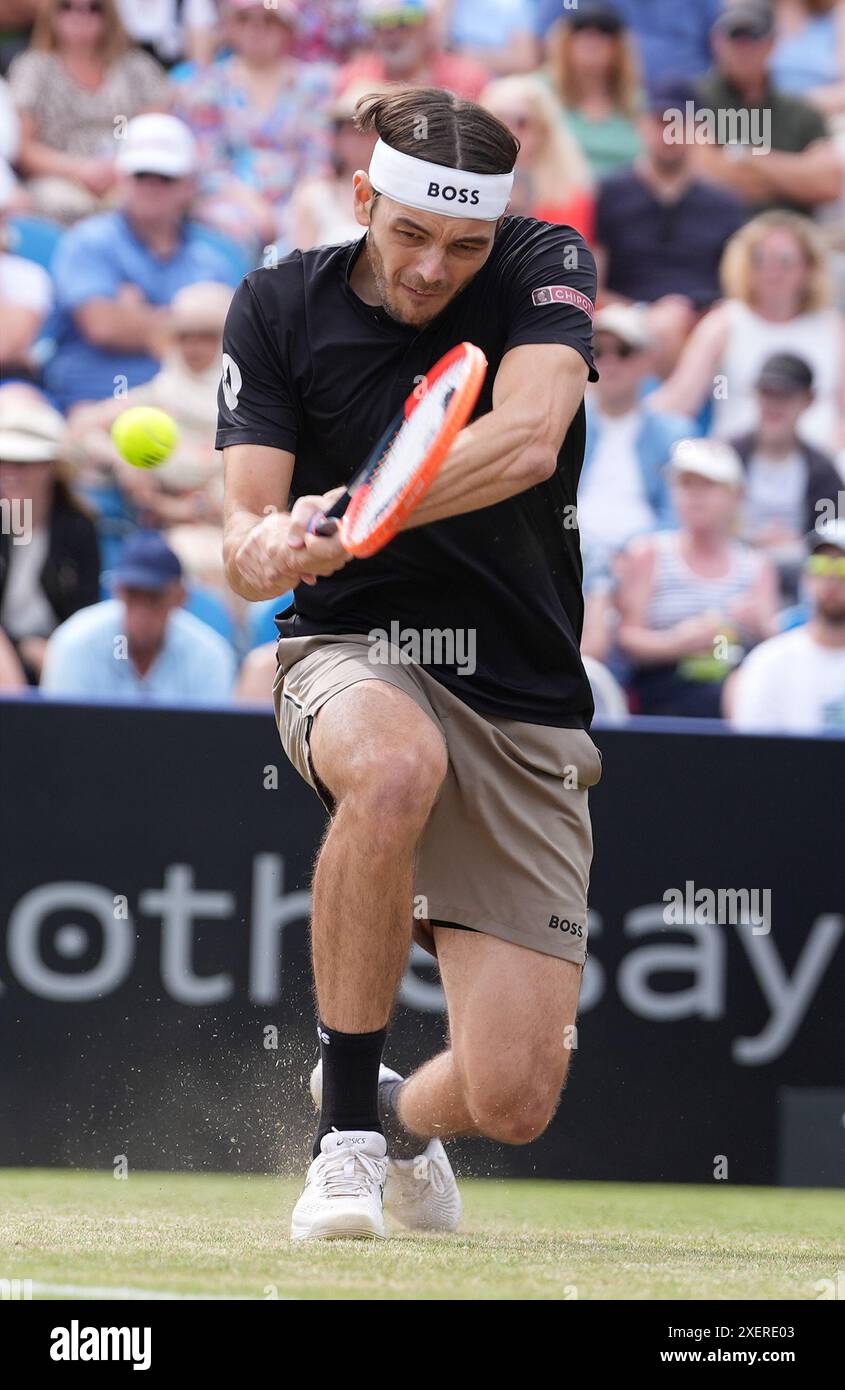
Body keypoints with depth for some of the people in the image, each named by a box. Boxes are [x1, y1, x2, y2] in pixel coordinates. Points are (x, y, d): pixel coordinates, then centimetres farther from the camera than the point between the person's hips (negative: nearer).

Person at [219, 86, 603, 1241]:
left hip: (526, 707, 1)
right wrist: (262, 549, -34)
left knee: (511, 1101, -8)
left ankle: (404, 1120, 33)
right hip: (353, 656, -1)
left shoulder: (546, 269, -5)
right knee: (396, 766, -42)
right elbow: (246, 540, -9)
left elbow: (526, 441, -24)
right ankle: (343, 1125, -25)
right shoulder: (279, 309, -3)